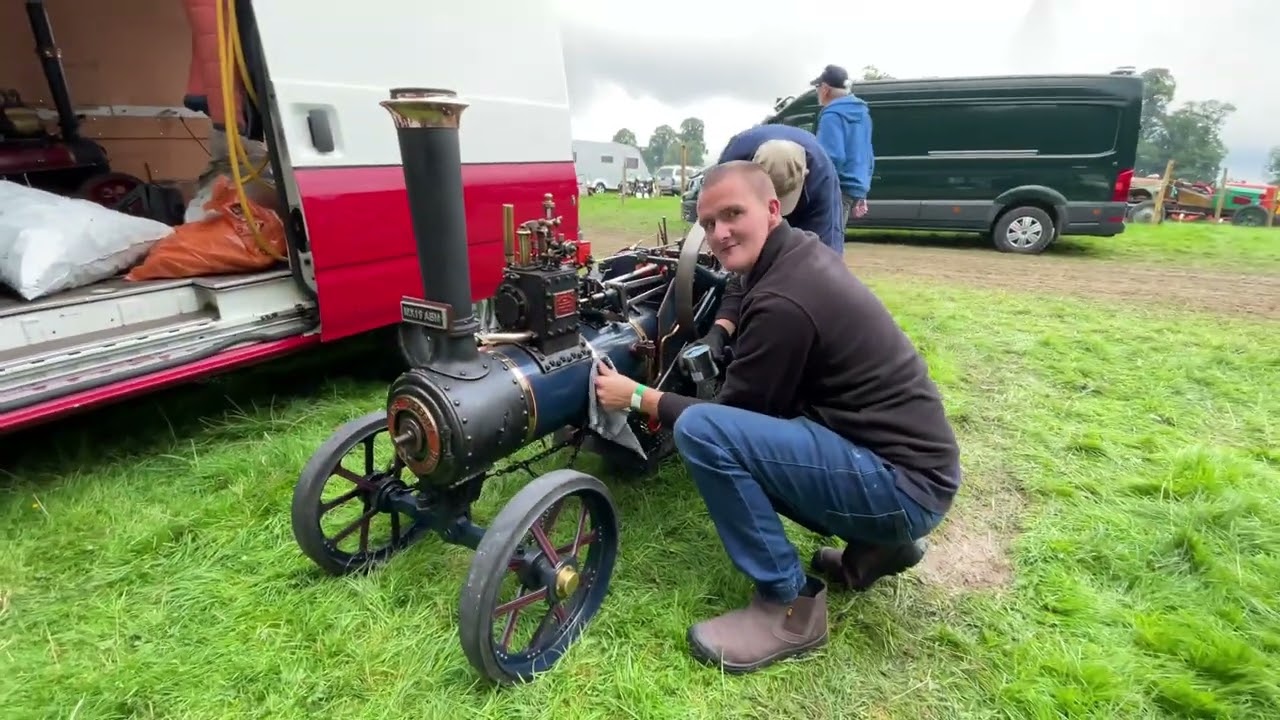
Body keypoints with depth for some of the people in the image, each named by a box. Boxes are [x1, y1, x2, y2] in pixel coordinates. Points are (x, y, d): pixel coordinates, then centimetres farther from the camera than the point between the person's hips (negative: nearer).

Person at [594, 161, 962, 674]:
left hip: (902, 484, -10)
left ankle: (790, 604, -6)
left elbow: (730, 413, -12)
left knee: (701, 431, -23)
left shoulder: (783, 302, -22)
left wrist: (637, 397, -3)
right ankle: (876, 544, 17)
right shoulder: (801, 251, 6)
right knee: (731, 422, 20)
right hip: (907, 460, 10)